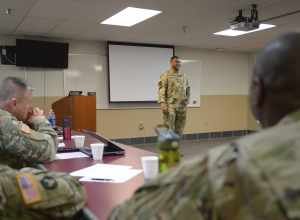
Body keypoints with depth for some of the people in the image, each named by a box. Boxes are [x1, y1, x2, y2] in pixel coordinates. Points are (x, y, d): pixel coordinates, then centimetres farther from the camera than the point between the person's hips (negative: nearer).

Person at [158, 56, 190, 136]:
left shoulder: (183, 76, 14)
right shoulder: (166, 75, -4)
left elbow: (188, 89, 21)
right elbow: (161, 90, -11)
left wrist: (186, 101, 12)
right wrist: (162, 103, -21)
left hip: (182, 106, 6)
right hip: (170, 105, -6)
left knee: (179, 130, 10)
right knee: (169, 129, -6)